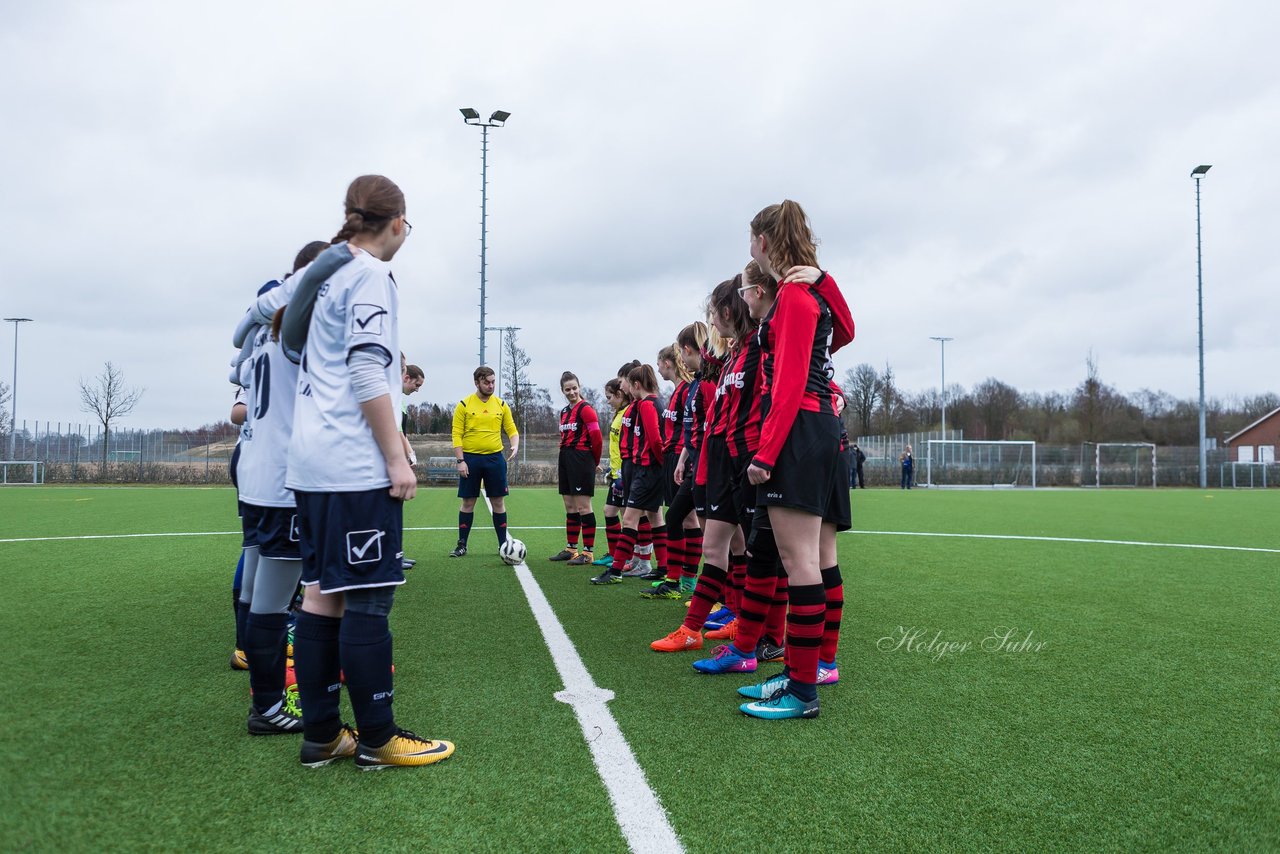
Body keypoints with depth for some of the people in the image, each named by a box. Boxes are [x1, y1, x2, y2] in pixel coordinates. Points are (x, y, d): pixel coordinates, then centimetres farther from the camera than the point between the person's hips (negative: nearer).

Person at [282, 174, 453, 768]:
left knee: (321, 591, 9)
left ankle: (320, 735, 16)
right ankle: (377, 739, 5)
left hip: (311, 462, 9)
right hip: (356, 464, -9)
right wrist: (397, 458, -14)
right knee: (368, 596, -4)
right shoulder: (370, 275, -7)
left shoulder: (325, 272, 19)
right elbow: (367, 373, -16)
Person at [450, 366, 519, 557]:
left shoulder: (501, 405, 5)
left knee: (498, 502, 5)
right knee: (468, 502, 5)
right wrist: (460, 461, -10)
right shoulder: (464, 405, -2)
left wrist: (515, 445, -12)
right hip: (471, 458, -2)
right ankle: (462, 545, 15)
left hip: (495, 458, 2)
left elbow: (512, 429, 9)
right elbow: (457, 435, -4)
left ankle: (503, 544, 13)